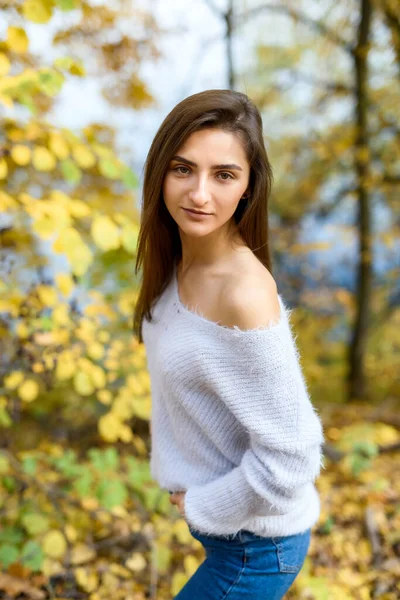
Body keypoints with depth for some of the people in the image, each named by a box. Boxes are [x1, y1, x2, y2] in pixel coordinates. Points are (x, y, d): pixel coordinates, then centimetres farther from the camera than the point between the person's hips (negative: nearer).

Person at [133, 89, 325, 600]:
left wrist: (203, 506, -14)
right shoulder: (178, 263, -6)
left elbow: (288, 460, -28)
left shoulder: (245, 293, -31)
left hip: (255, 545, -7)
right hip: (222, 522, 7)